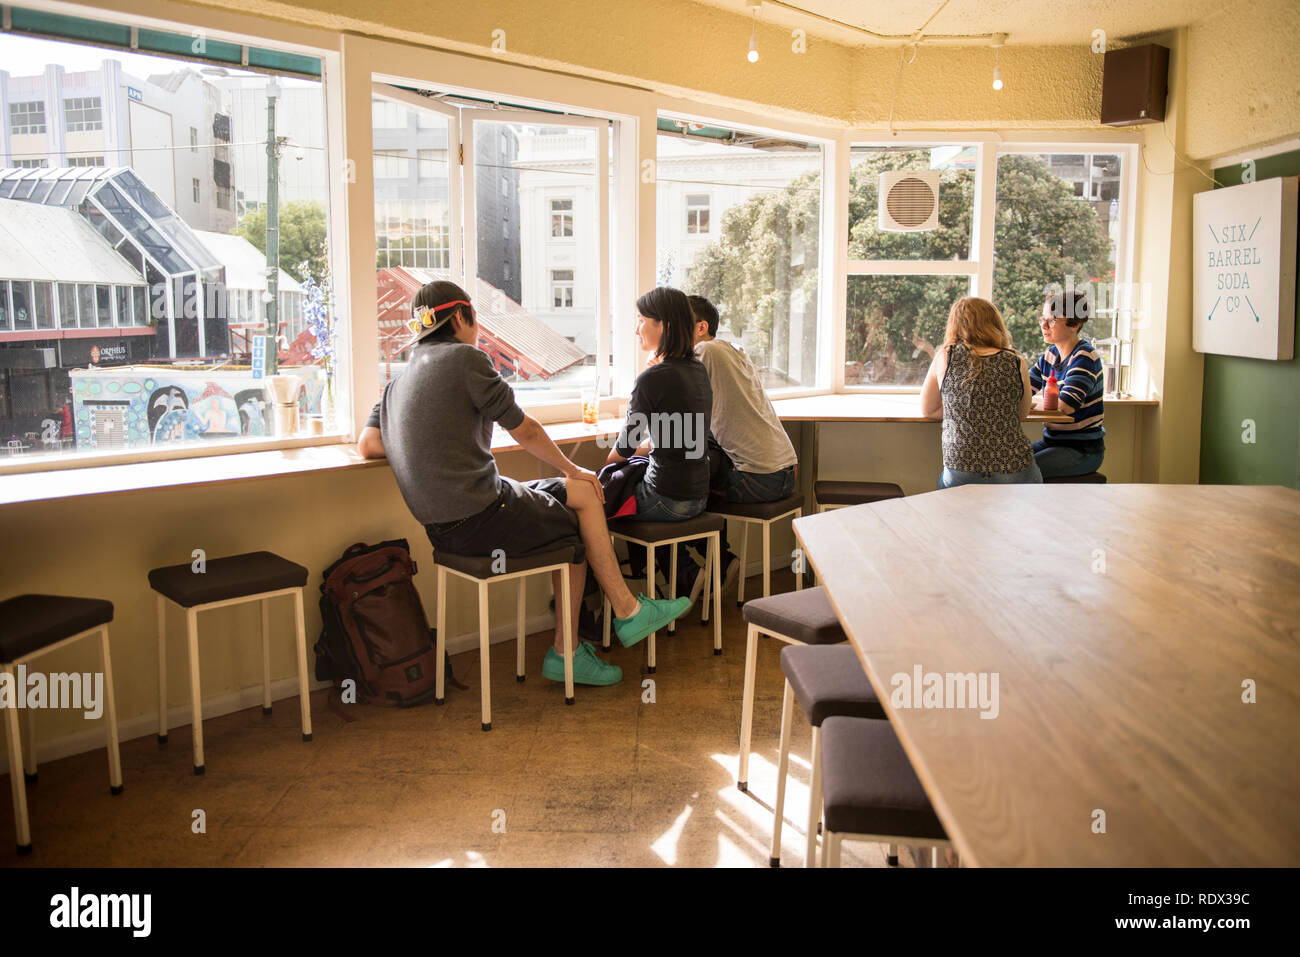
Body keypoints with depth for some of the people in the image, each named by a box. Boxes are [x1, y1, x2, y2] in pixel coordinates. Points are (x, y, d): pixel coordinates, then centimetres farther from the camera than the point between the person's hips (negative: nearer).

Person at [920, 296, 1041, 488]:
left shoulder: (945, 357, 2)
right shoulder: (1017, 363, 3)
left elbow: (927, 411, 13)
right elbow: (1022, 415, 17)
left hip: (960, 477, 0)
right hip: (1014, 473, 0)